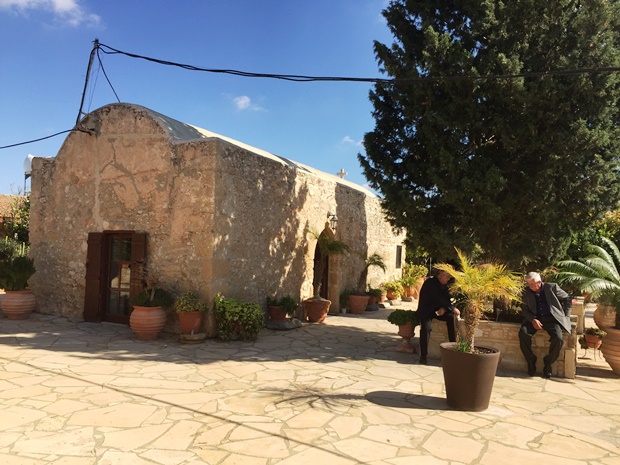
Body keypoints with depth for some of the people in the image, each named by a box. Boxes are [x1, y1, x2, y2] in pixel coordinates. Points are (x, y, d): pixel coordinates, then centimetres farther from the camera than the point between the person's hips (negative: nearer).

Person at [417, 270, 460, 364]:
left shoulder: (444, 285, 6)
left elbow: (447, 299, 5)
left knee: (451, 317, -20)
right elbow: (438, 298, -27)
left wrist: (444, 308, -17)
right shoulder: (430, 283, -18)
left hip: (438, 310, 6)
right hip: (425, 311, -6)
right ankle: (423, 355, -22)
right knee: (426, 327, -30)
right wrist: (452, 308, -29)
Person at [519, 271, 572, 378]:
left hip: (552, 318, -1)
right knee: (523, 333, -28)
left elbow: (568, 299, 10)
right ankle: (531, 361, -8)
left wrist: (566, 316, 3)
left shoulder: (552, 287, 0)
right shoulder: (527, 292, 4)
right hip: (535, 318, 1)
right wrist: (533, 320, -14)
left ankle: (548, 363, -3)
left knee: (558, 339, -29)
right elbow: (524, 309, 4)